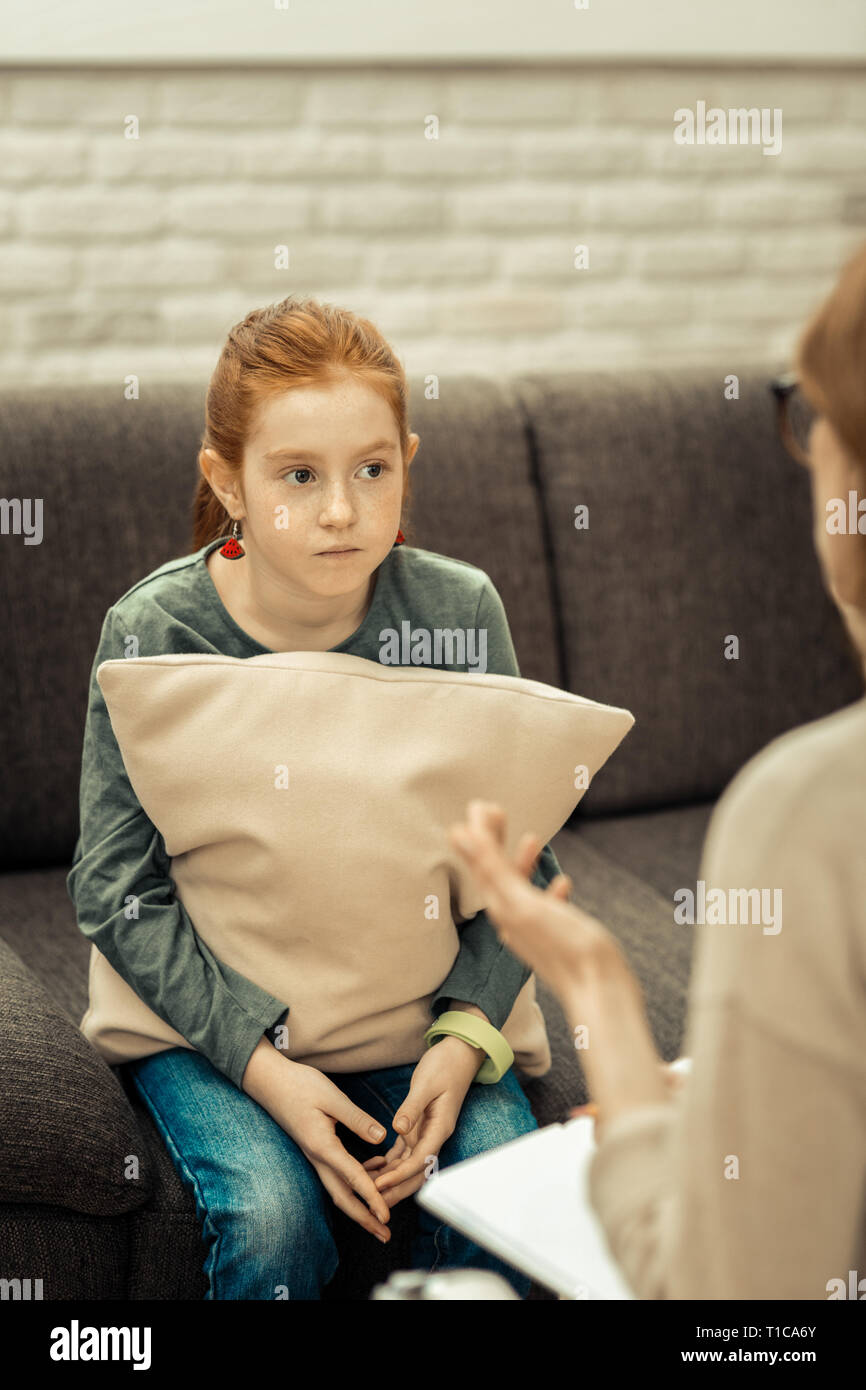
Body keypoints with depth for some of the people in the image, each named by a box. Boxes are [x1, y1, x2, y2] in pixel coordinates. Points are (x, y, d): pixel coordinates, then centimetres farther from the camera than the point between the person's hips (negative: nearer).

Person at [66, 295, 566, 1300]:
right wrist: (264, 1064, -23)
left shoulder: (459, 611, -9)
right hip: (207, 999, -1)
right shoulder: (154, 633, -14)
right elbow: (115, 891, -12)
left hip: (414, 992, 2)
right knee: (272, 1215, -25)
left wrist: (464, 1035, -19)